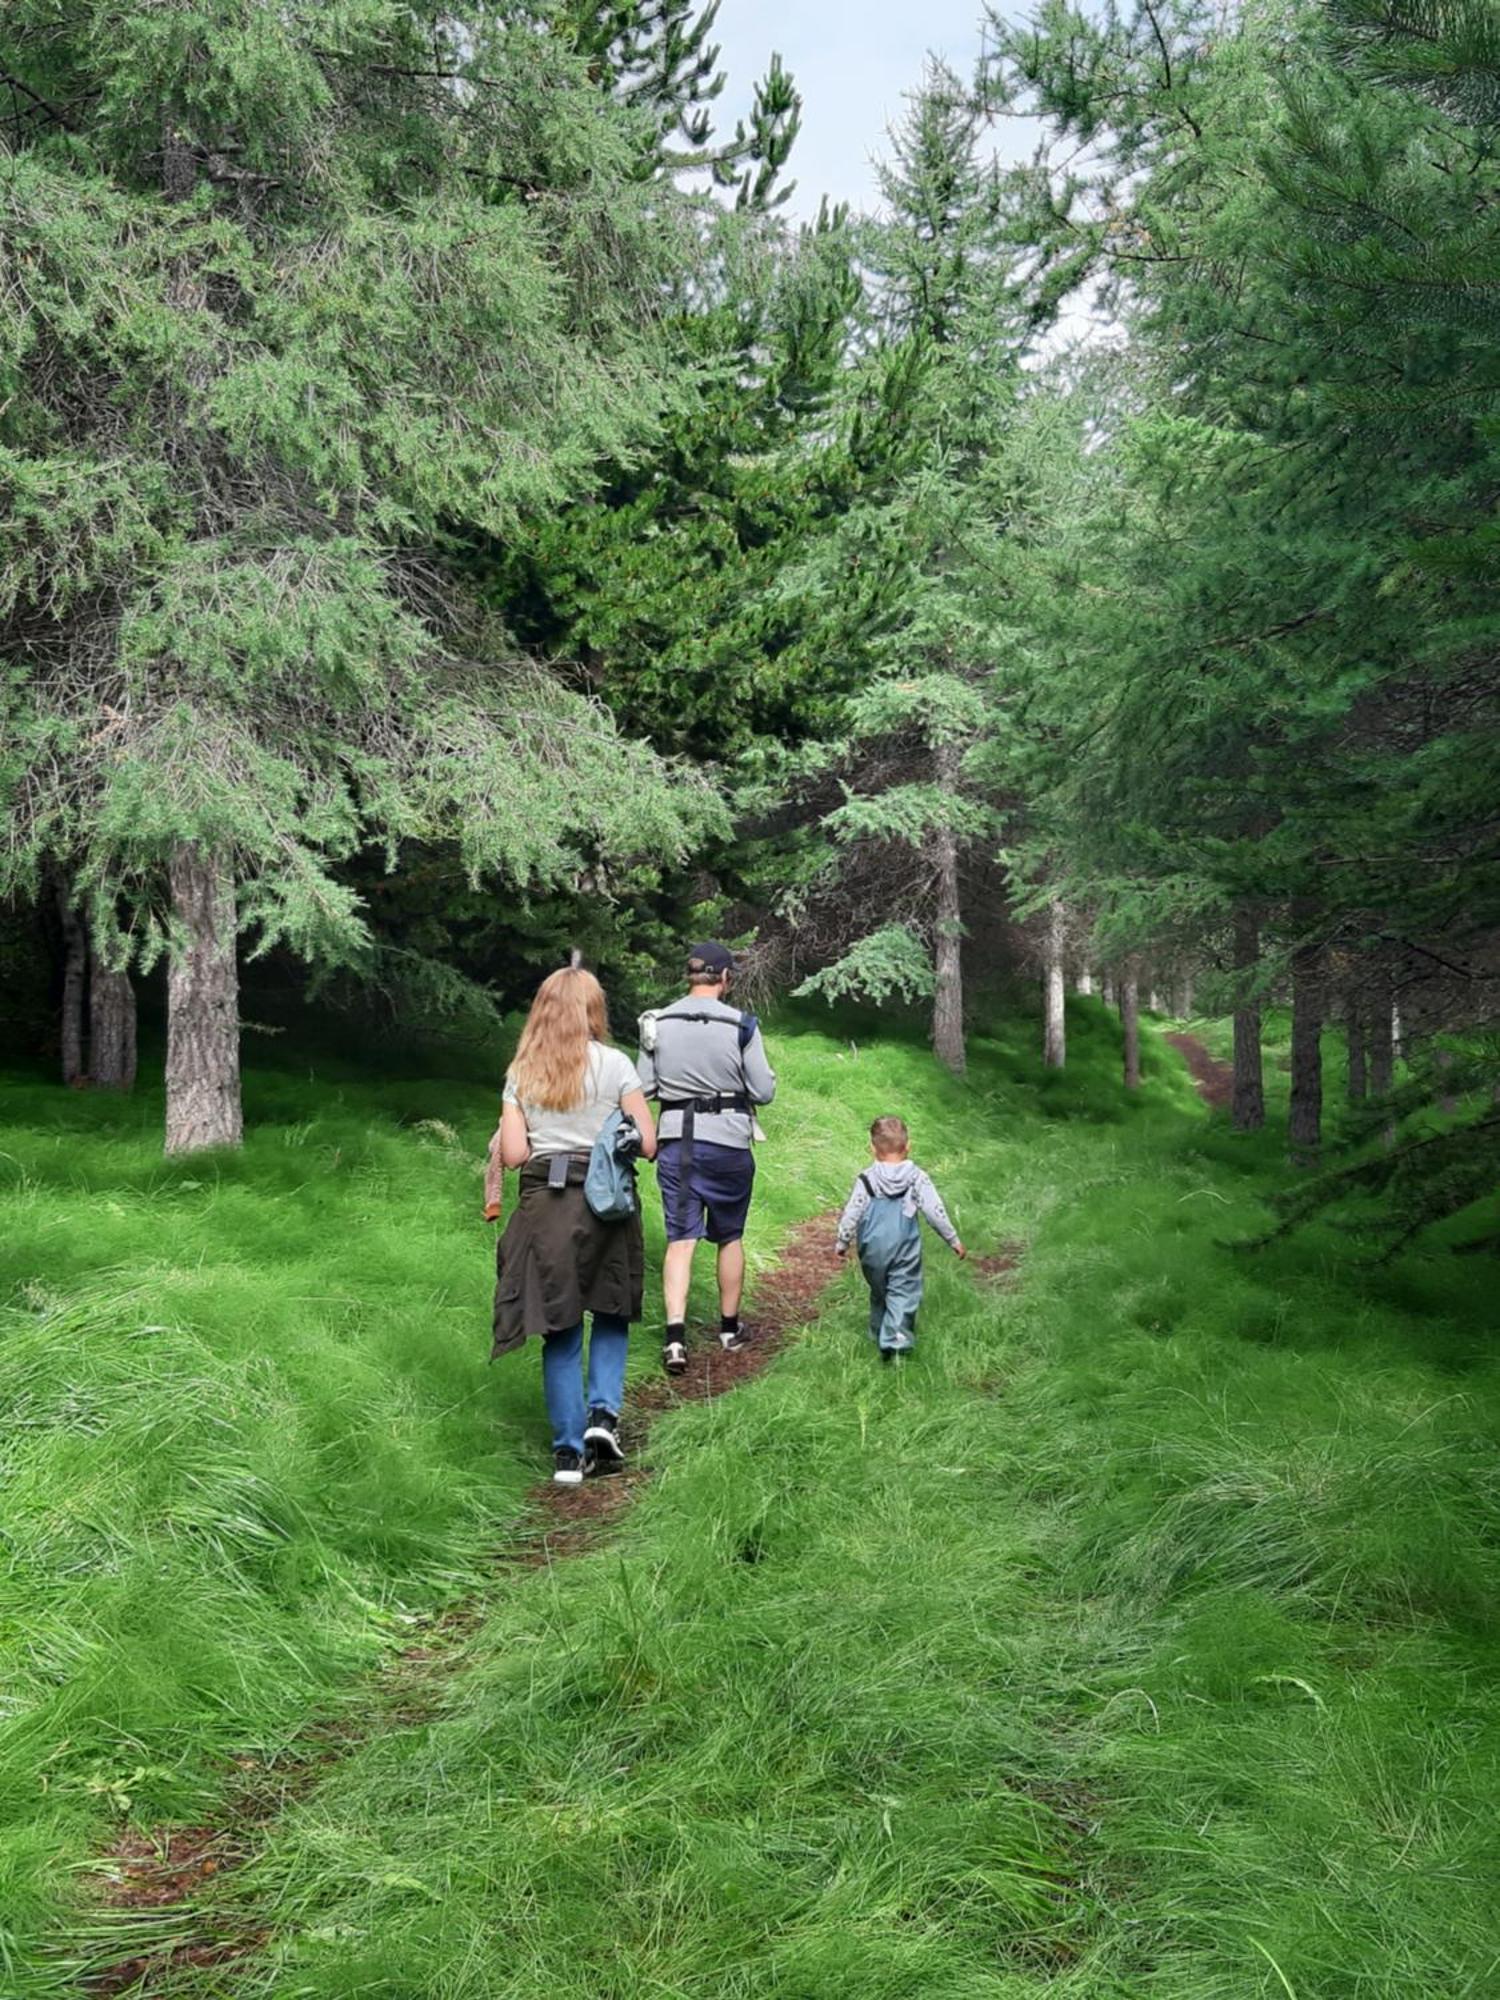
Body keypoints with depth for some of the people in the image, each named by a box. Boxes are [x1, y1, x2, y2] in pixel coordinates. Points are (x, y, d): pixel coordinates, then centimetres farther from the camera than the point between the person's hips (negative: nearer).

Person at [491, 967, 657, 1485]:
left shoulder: (520, 1074, 4)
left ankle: (568, 1451, 9)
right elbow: (647, 1145, -5)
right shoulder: (614, 1064, -2)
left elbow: (512, 1154, -1)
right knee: (610, 1314, 17)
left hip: (544, 1206, 2)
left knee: (560, 1328, 8)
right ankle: (603, 1413, -1)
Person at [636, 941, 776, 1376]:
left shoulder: (657, 1023, -1)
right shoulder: (740, 1025, -10)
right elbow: (764, 1091, -7)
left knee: (680, 1238, 1)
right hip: (728, 1143, -1)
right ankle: (729, 1329, 28)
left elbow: (643, 1088, 3)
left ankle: (675, 1336, -12)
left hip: (676, 1141, 2)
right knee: (730, 1237, 15)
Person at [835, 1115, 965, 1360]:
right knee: (903, 1293, 1)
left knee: (879, 1291, 20)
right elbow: (935, 1211, -6)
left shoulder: (867, 1180, -9)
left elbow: (851, 1214, -7)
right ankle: (896, 1338, -15)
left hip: (873, 1248, 1)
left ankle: (880, 1335, 30)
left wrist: (842, 1242, 8)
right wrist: (953, 1240, 5)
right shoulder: (916, 1178, -8)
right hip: (905, 1248, -1)